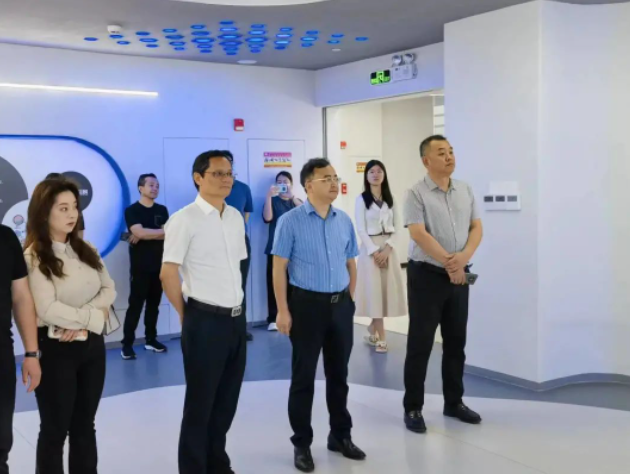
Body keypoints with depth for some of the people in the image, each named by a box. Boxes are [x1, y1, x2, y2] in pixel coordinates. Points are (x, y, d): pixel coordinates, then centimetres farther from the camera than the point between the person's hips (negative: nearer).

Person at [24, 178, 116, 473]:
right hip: (55, 348, -6)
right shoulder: (34, 257, -11)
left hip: (92, 344, 6)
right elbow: (48, 310, -20)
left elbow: (108, 290, 2)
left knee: (85, 425, 16)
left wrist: (81, 322, -13)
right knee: (56, 428, 7)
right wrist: (94, 317, -12)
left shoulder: (85, 249, 8)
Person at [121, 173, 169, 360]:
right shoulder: (132, 210, -3)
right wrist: (161, 232, -7)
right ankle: (127, 344, 0)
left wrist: (144, 236, -11)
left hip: (159, 265, 5)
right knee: (135, 305, -4)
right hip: (140, 267, -5)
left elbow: (169, 233, -1)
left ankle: (151, 339, 19)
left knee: (154, 304, 10)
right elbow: (139, 232, -17)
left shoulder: (162, 210, 11)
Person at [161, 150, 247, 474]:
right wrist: (186, 315, -2)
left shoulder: (236, 217, 10)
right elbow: (168, 274, -12)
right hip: (205, 321, -7)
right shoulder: (185, 219, -12)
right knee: (200, 402, 6)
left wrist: (236, 309, 14)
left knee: (227, 399, 17)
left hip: (237, 318, 7)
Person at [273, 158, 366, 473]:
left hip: (341, 305, 5)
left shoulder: (345, 221, 6)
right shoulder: (291, 221, -8)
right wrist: (283, 310, -12)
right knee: (303, 376, 5)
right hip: (308, 304, -4)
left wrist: (350, 300, 11)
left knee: (339, 374, 15)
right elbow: (279, 268, -8)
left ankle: (341, 435, 32)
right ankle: (302, 444, 20)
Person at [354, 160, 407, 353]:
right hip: (370, 248, -4)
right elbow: (361, 230, -7)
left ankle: (372, 331, 19)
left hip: (388, 248, 4)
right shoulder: (362, 199, -1)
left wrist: (387, 248, -9)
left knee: (387, 289, 3)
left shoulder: (390, 199, 11)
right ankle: (380, 337, 0)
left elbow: (396, 226, 6)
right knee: (374, 291, -4)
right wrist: (374, 251, -14)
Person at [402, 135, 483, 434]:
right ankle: (413, 408, 10)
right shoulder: (416, 194, -9)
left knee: (456, 342, 13)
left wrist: (464, 256, -13)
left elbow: (477, 227, 6)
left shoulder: (465, 190, 9)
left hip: (459, 276, 6)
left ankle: (454, 402, 26)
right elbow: (419, 234, -16)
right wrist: (449, 262, -16)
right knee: (420, 343, 0)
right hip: (427, 275, -5)